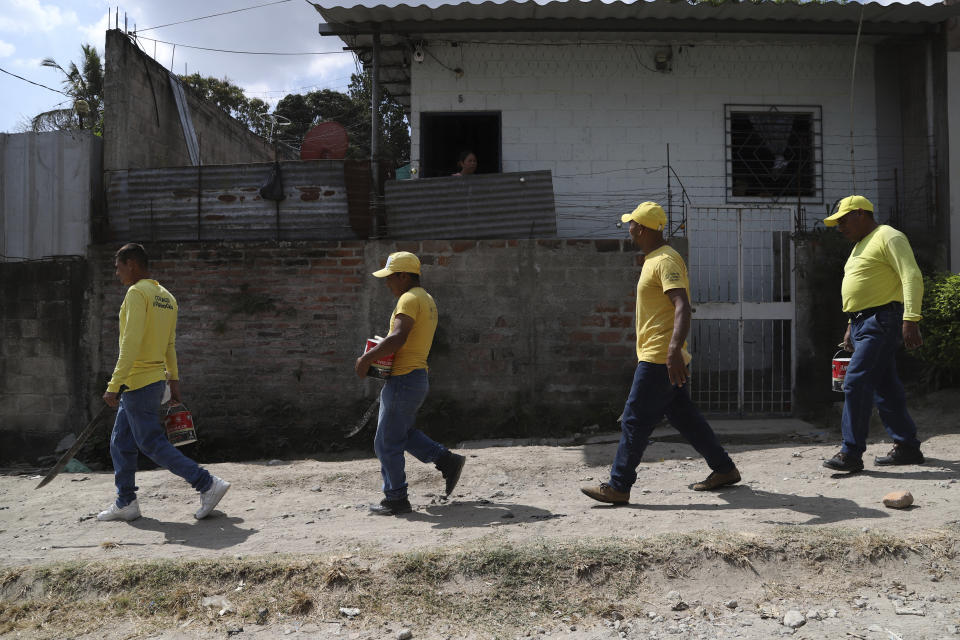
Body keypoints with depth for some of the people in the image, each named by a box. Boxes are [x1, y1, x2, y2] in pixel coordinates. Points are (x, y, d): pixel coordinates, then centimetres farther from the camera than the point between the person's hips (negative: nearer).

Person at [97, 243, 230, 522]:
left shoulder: (137, 293, -14)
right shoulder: (166, 297, 13)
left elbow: (131, 343, -22)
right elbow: (170, 345, 17)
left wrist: (113, 386, -22)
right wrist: (174, 380, 21)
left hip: (137, 382, -9)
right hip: (155, 381, 9)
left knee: (152, 442, -4)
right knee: (121, 442, 16)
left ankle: (209, 484, -5)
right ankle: (125, 503, 21)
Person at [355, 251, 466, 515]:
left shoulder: (409, 298, -14)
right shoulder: (427, 299, 17)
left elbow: (398, 337, -28)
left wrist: (367, 358, -20)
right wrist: (381, 354, 12)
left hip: (403, 380, -10)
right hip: (418, 377, 10)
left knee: (387, 443, 1)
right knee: (403, 434, 24)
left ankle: (395, 499, 10)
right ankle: (448, 461, 17)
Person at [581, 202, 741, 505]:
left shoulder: (665, 261, -15)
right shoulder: (654, 260, 17)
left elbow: (682, 306, -28)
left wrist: (674, 349, -39)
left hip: (660, 359, -10)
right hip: (661, 359, 10)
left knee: (634, 421, -6)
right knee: (684, 417, 16)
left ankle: (618, 486, 1)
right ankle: (724, 469, 24)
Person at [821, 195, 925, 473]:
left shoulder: (889, 238, -8)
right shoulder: (861, 245, 23)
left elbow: (913, 278, -17)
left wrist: (911, 320, -26)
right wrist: (851, 326, 24)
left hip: (882, 321, -10)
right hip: (864, 323, 10)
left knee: (856, 383, -14)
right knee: (885, 387, 12)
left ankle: (851, 453, -12)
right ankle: (907, 447, 20)